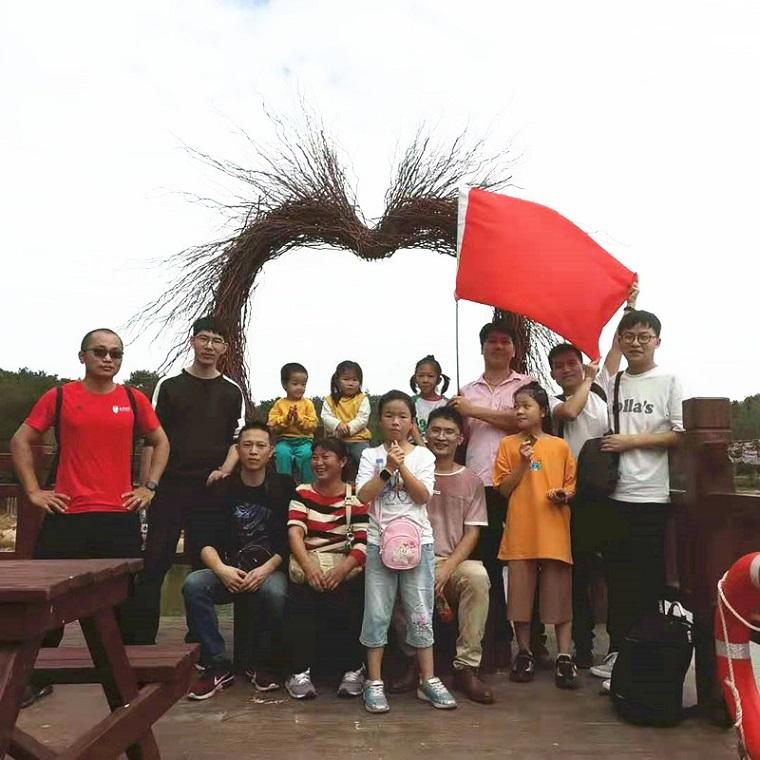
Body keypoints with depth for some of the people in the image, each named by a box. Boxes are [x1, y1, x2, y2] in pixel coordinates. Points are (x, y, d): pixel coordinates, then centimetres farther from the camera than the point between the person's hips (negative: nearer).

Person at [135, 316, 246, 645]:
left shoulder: (232, 392, 10)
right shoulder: (168, 385, 7)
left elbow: (239, 439, 7)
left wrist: (224, 470, -11)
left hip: (211, 490, 1)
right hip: (168, 488, -1)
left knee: (205, 565, 6)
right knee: (154, 564, -1)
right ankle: (142, 638, 8)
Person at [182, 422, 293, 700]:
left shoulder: (283, 487, 4)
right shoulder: (222, 489, 7)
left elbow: (289, 541, -2)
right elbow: (207, 542, 0)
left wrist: (266, 569, -18)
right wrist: (221, 569, -19)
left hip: (270, 570, -2)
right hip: (229, 571, 2)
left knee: (274, 592, -35)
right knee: (193, 584, -28)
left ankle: (262, 664, -8)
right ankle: (217, 667, -15)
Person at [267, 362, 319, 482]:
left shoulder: (307, 403, 7)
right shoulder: (279, 404, 7)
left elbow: (313, 425, -2)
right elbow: (272, 425, -1)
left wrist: (299, 419, -16)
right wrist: (286, 418, -15)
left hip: (304, 440, 0)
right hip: (285, 440, 0)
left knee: (306, 454, -30)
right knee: (283, 453, -30)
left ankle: (308, 484, -13)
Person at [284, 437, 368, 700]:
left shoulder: (356, 496, 7)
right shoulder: (302, 493, 12)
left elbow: (363, 542, -4)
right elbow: (294, 531, -5)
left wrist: (342, 569, -23)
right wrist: (309, 566, -23)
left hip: (344, 569, -1)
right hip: (308, 566, 1)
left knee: (348, 604, -29)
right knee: (300, 599, -29)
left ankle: (353, 670, -8)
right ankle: (300, 672, -16)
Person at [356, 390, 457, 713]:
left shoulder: (422, 455, 3)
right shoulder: (371, 455, 3)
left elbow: (423, 496, -8)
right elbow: (364, 496, -9)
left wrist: (402, 466, -15)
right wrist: (388, 468, -16)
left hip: (417, 541, 0)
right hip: (380, 542, 0)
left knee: (420, 614, 7)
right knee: (377, 613, 4)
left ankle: (428, 680, 18)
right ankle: (375, 682, 14)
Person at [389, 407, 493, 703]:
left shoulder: (470, 481, 9)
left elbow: (472, 533, 4)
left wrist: (446, 569, -13)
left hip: (454, 562, 0)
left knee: (478, 576, -33)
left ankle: (466, 667, -18)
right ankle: (415, 660, -8)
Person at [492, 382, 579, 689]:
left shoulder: (560, 446, 4)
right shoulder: (508, 445, 4)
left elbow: (571, 485, 9)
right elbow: (504, 489, 1)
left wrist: (563, 495, -12)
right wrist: (522, 463, -11)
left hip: (554, 529, 0)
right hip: (520, 530, 1)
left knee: (559, 594, 4)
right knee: (520, 592, 8)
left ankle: (564, 656, 13)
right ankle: (524, 653, 21)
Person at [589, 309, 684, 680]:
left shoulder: (669, 382, -1)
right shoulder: (612, 382, 11)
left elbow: (681, 434, -6)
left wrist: (632, 441, -9)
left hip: (650, 495, -4)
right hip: (616, 492, 4)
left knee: (647, 579, 2)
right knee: (617, 574, 11)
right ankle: (618, 650, 24)